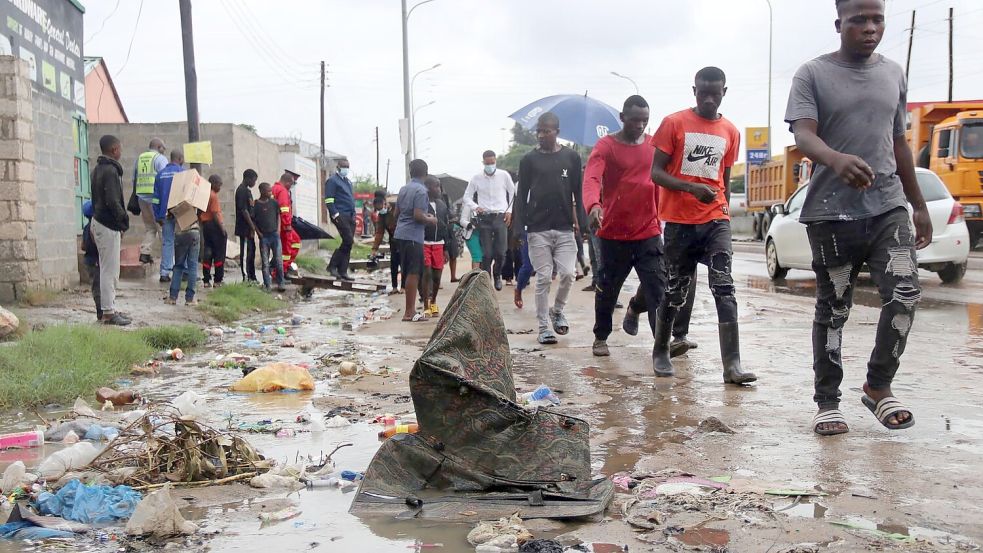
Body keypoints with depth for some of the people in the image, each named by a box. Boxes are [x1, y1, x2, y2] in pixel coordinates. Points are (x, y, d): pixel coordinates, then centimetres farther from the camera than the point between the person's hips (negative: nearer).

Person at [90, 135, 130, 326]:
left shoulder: (97, 169, 15)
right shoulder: (111, 170, -16)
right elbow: (113, 201, -23)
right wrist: (124, 220, -9)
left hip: (99, 222, 10)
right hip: (108, 225, -10)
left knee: (110, 270, 15)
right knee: (109, 270, -5)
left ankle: (109, 309, 20)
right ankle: (108, 312, -1)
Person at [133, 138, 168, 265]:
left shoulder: (139, 158, 16)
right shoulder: (160, 159, -3)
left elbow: (134, 180, 19)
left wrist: (136, 200, 24)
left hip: (142, 197, 6)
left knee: (149, 227, 15)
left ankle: (145, 252, 4)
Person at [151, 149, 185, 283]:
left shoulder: (160, 174, 10)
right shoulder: (182, 172, -5)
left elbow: (156, 196, 10)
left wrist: (158, 216, 13)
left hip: (165, 214, 4)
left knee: (167, 242, 7)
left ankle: (164, 272, 2)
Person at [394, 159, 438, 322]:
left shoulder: (403, 189, 14)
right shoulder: (421, 190, -12)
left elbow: (397, 212, 18)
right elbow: (418, 215, -20)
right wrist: (430, 220, -1)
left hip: (401, 234, 9)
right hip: (413, 236, -9)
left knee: (409, 272, 13)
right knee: (413, 273, -6)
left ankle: (410, 309, 17)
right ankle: (409, 312, -5)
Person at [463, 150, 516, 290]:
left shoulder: (504, 175, 3)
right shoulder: (476, 178, 4)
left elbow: (512, 193, 14)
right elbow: (467, 197, 10)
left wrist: (509, 211, 5)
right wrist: (475, 207, -8)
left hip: (500, 217, 0)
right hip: (484, 218, 0)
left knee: (501, 252, -4)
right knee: (487, 253, -3)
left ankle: (497, 275, 22)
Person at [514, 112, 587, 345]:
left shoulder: (571, 157, 7)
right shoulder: (529, 160, 5)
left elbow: (578, 192, 9)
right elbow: (521, 194, 6)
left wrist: (580, 221, 1)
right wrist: (520, 226, -1)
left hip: (565, 228, 1)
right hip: (538, 229, -1)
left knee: (567, 273, -8)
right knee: (543, 278, -2)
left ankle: (557, 310, 19)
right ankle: (544, 326, 6)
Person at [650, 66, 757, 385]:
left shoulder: (730, 132, 10)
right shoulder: (674, 123, -1)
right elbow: (656, 172, -5)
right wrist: (692, 188, -20)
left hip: (716, 221, 2)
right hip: (679, 221, -2)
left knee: (725, 289, -10)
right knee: (675, 290, 6)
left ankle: (732, 365, -13)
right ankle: (660, 352, 25)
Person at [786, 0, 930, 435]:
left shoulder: (893, 74, 15)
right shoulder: (813, 75, 0)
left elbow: (899, 143, 21)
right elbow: (803, 134, -15)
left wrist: (919, 205, 20)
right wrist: (837, 159, -37)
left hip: (889, 206, 3)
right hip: (832, 212, -3)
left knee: (905, 293, -12)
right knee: (832, 310, 3)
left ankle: (879, 387, 7)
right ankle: (827, 402, 16)